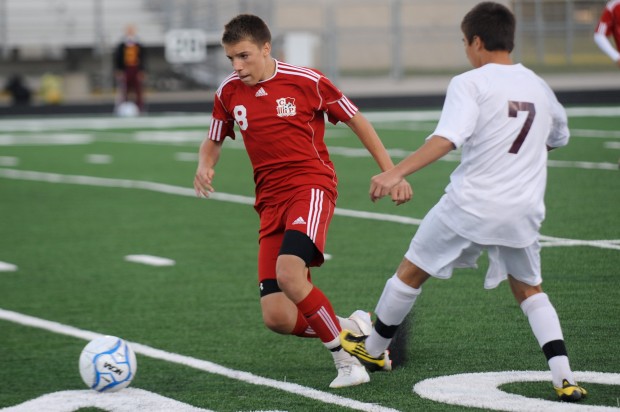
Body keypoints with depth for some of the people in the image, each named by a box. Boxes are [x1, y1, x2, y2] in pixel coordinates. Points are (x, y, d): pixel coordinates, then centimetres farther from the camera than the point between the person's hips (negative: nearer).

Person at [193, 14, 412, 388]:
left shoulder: (307, 81, -6)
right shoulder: (229, 93, 6)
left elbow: (356, 120, 6)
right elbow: (214, 141, 21)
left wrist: (391, 172, 4)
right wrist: (205, 166, -2)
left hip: (311, 187, -5)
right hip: (271, 202, 5)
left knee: (288, 273, -33)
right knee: (277, 318, -8)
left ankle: (346, 359, -18)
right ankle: (353, 329, 18)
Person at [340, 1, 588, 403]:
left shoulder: (470, 84, -7)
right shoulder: (539, 87, 11)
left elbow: (447, 138, -23)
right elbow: (558, 137, 29)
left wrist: (396, 173, -29)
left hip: (470, 202, -5)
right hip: (523, 211, 5)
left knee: (411, 272, 16)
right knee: (530, 291, 19)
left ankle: (373, 350, 31)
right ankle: (565, 378, 2)